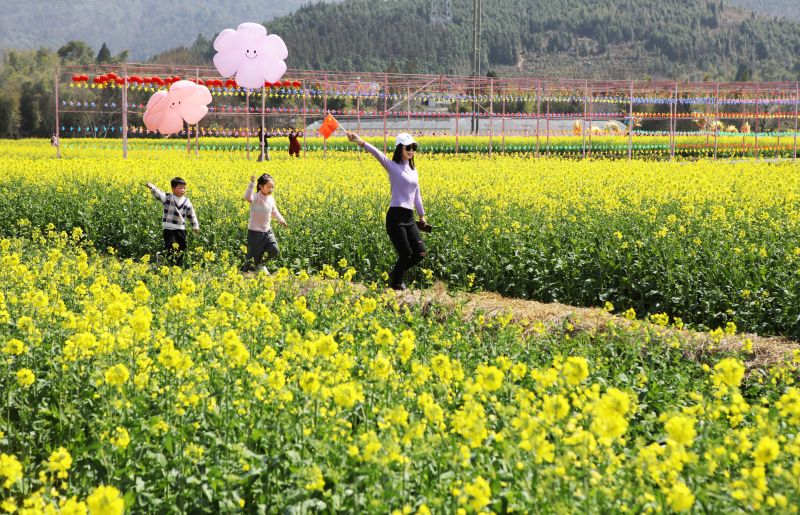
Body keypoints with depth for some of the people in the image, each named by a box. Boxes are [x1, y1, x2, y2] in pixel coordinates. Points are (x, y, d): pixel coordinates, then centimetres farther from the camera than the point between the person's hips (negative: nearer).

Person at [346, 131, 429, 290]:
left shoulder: (413, 169, 15)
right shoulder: (392, 166, -4)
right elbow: (377, 153, -21)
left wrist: (422, 215, 28)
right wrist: (362, 143, -37)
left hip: (409, 217, 7)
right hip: (396, 216, -7)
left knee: (420, 253, 0)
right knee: (406, 254, -7)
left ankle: (396, 274, 22)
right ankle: (396, 282, 18)